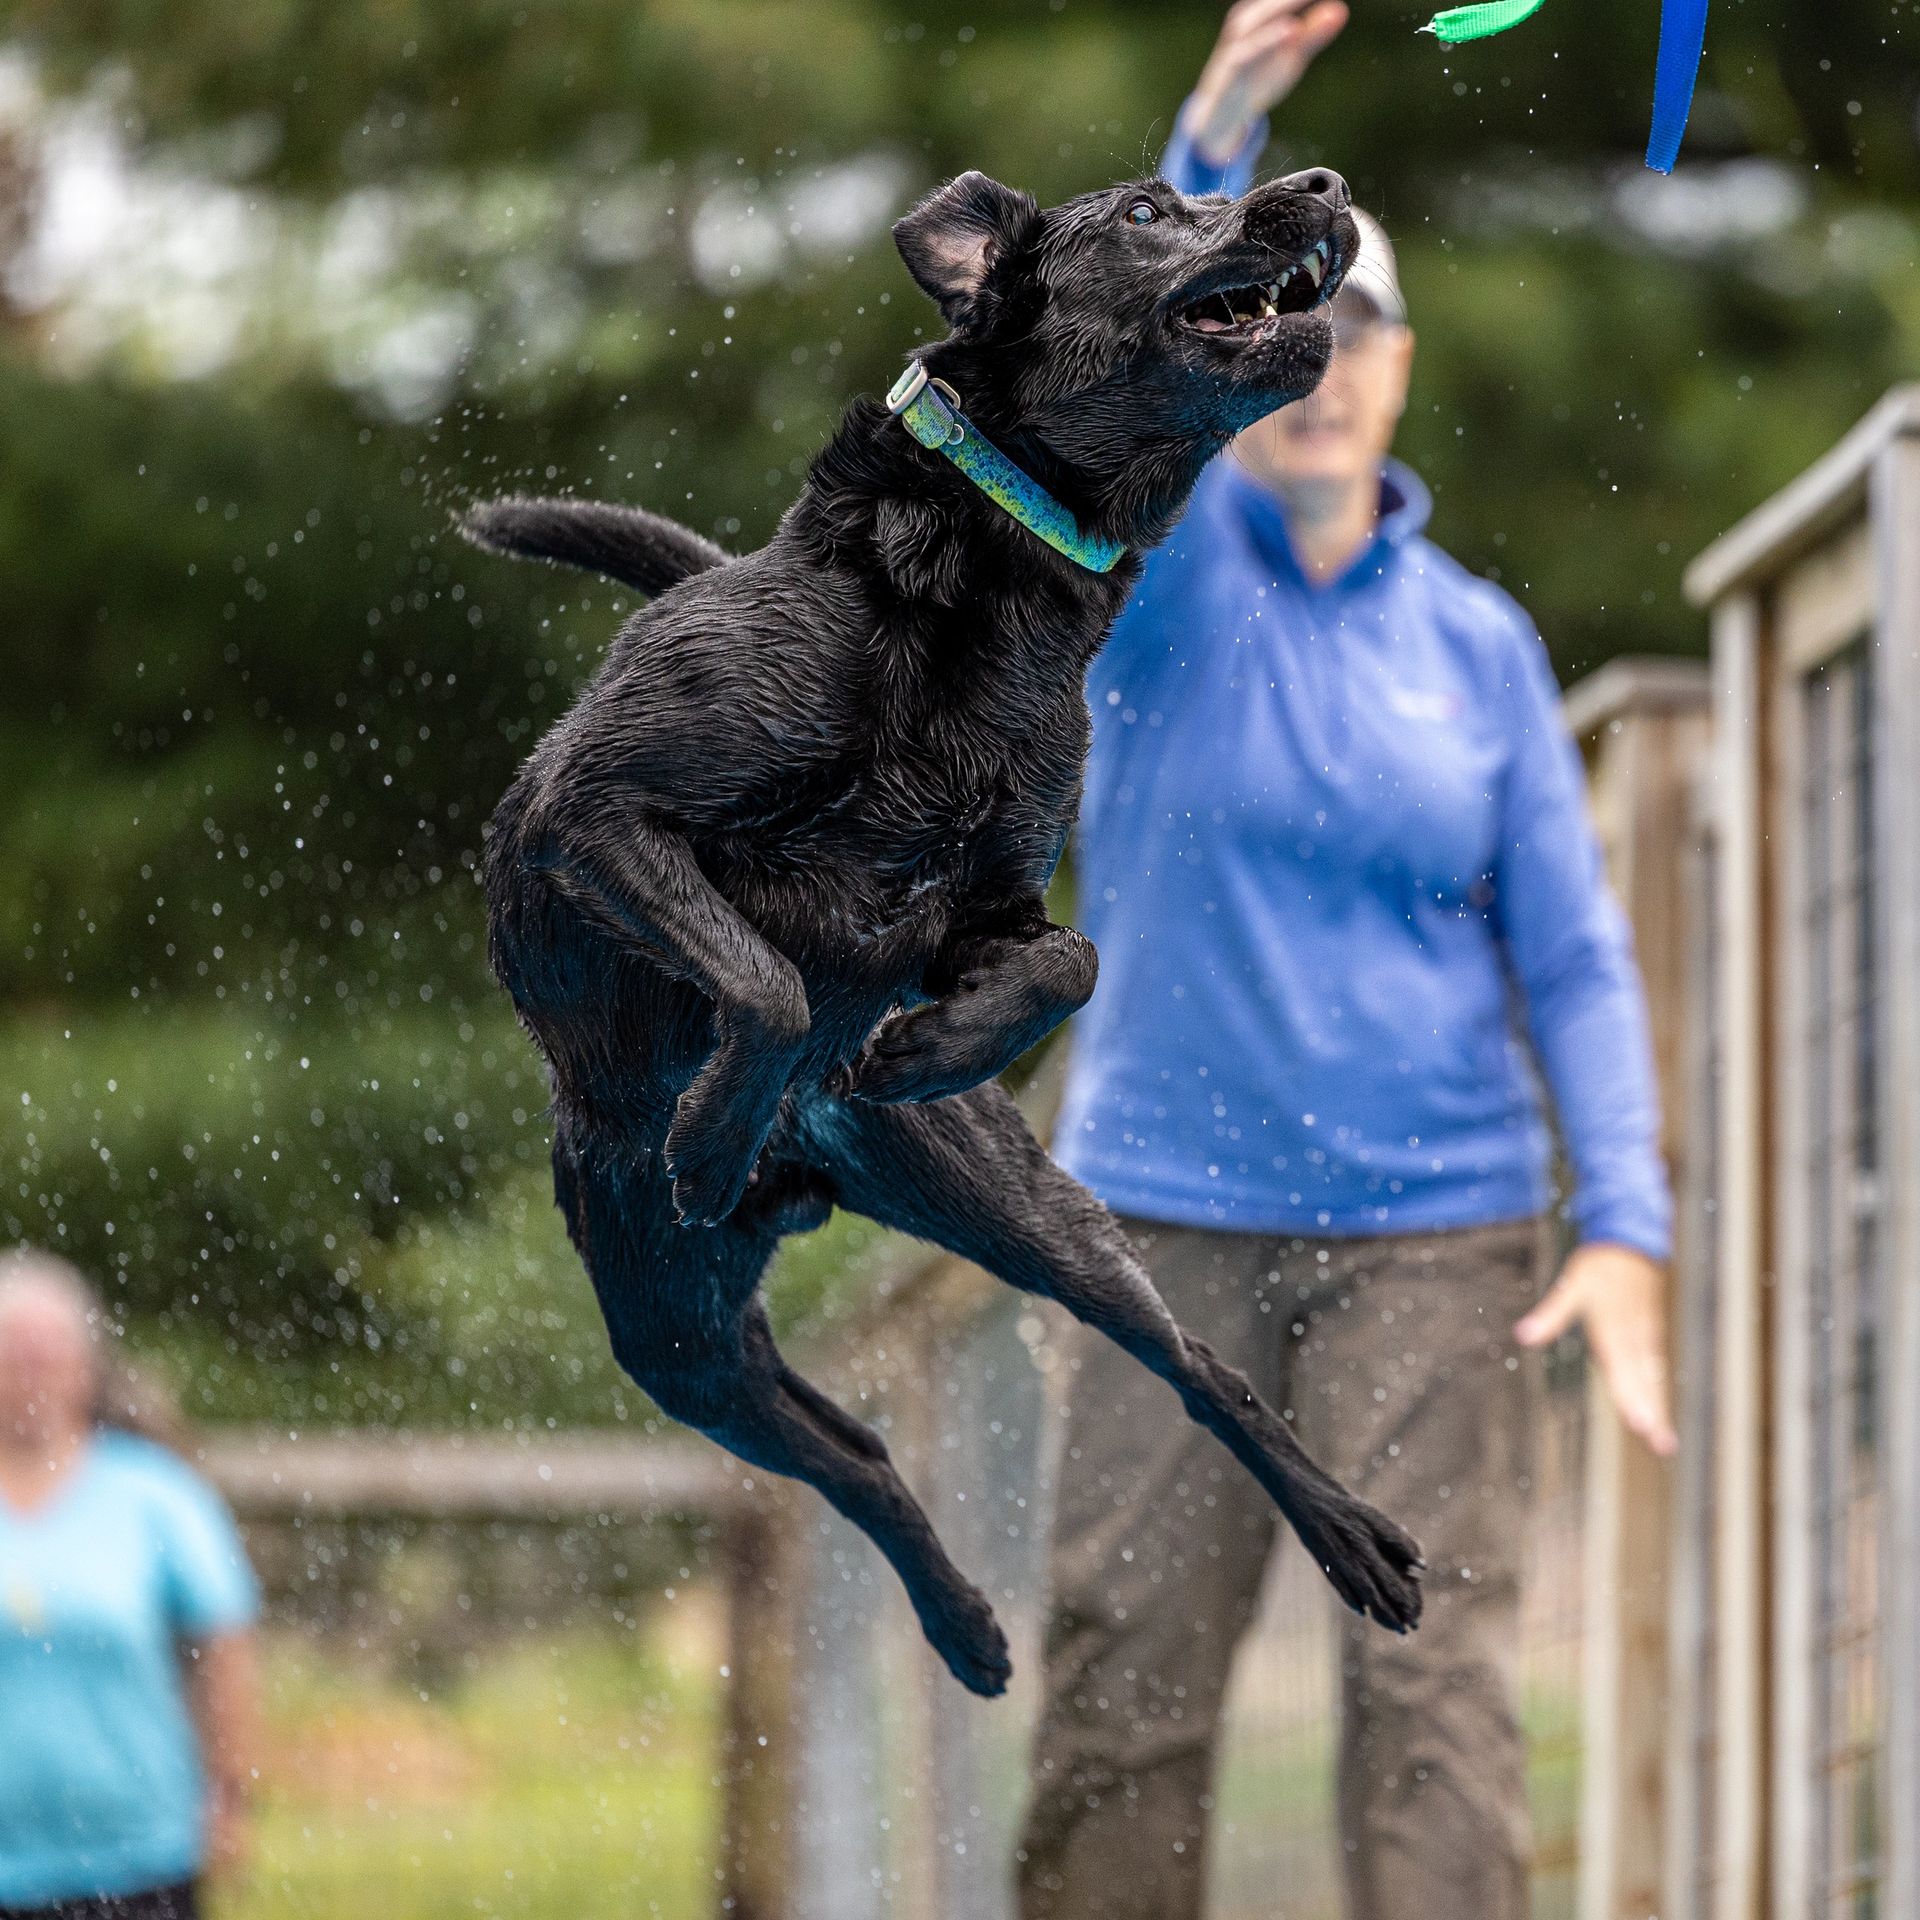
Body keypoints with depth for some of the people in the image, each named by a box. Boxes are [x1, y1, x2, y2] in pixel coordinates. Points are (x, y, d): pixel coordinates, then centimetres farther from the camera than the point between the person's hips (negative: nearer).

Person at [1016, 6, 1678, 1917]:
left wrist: (1626, 1224, -7)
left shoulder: (1477, 641, 7)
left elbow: (1571, 952, 6)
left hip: (1433, 1231, 1)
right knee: (1121, 1678, 0)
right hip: (1177, 1220, 0)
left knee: (1431, 1670, -8)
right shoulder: (1164, 567, 1)